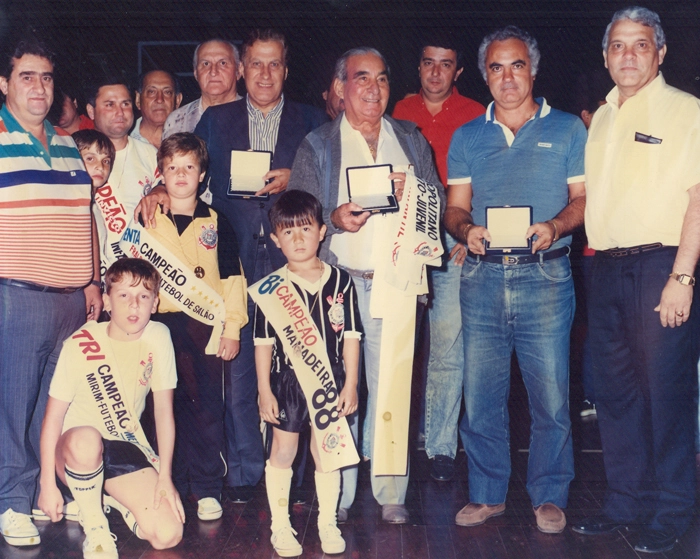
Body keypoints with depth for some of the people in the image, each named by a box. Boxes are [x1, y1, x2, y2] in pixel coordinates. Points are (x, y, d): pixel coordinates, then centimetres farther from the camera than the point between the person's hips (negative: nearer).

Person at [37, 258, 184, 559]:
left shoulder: (158, 337, -9)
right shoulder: (81, 344, -17)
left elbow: (164, 410, -4)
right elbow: (54, 415, -13)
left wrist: (165, 476, -6)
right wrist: (48, 484, -14)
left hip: (126, 445, 3)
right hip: (77, 449, -3)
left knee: (168, 535, -15)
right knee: (86, 439, -41)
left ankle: (116, 498, 17)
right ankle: (94, 523, -13)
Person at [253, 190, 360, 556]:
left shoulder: (340, 282, -2)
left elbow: (350, 337, 0)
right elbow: (263, 343, -2)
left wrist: (350, 384, -2)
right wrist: (264, 390, -4)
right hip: (287, 381, 0)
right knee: (282, 452, 9)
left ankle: (327, 523, 25)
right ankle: (280, 526, 22)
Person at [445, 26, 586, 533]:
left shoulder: (567, 129, 8)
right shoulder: (467, 137, 15)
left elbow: (584, 197, 3)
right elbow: (456, 207, 12)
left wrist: (555, 226, -17)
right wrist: (467, 231, -10)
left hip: (544, 277, -2)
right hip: (482, 278, 3)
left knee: (551, 396, 0)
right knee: (481, 395, 5)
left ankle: (550, 496, 16)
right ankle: (488, 495, 20)